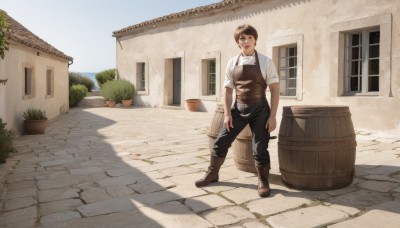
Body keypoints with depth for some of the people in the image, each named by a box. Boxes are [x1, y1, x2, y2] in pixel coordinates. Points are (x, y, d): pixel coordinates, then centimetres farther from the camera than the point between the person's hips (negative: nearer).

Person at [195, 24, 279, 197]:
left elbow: (274, 89, -6)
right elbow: (228, 90, 6)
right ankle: (212, 174, 30)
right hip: (238, 108, 3)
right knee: (221, 142, 8)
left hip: (259, 109, -3)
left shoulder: (265, 62, -6)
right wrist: (227, 114, -1)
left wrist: (272, 116, -11)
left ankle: (263, 182, 25)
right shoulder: (232, 63, 2)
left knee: (259, 148, 2)